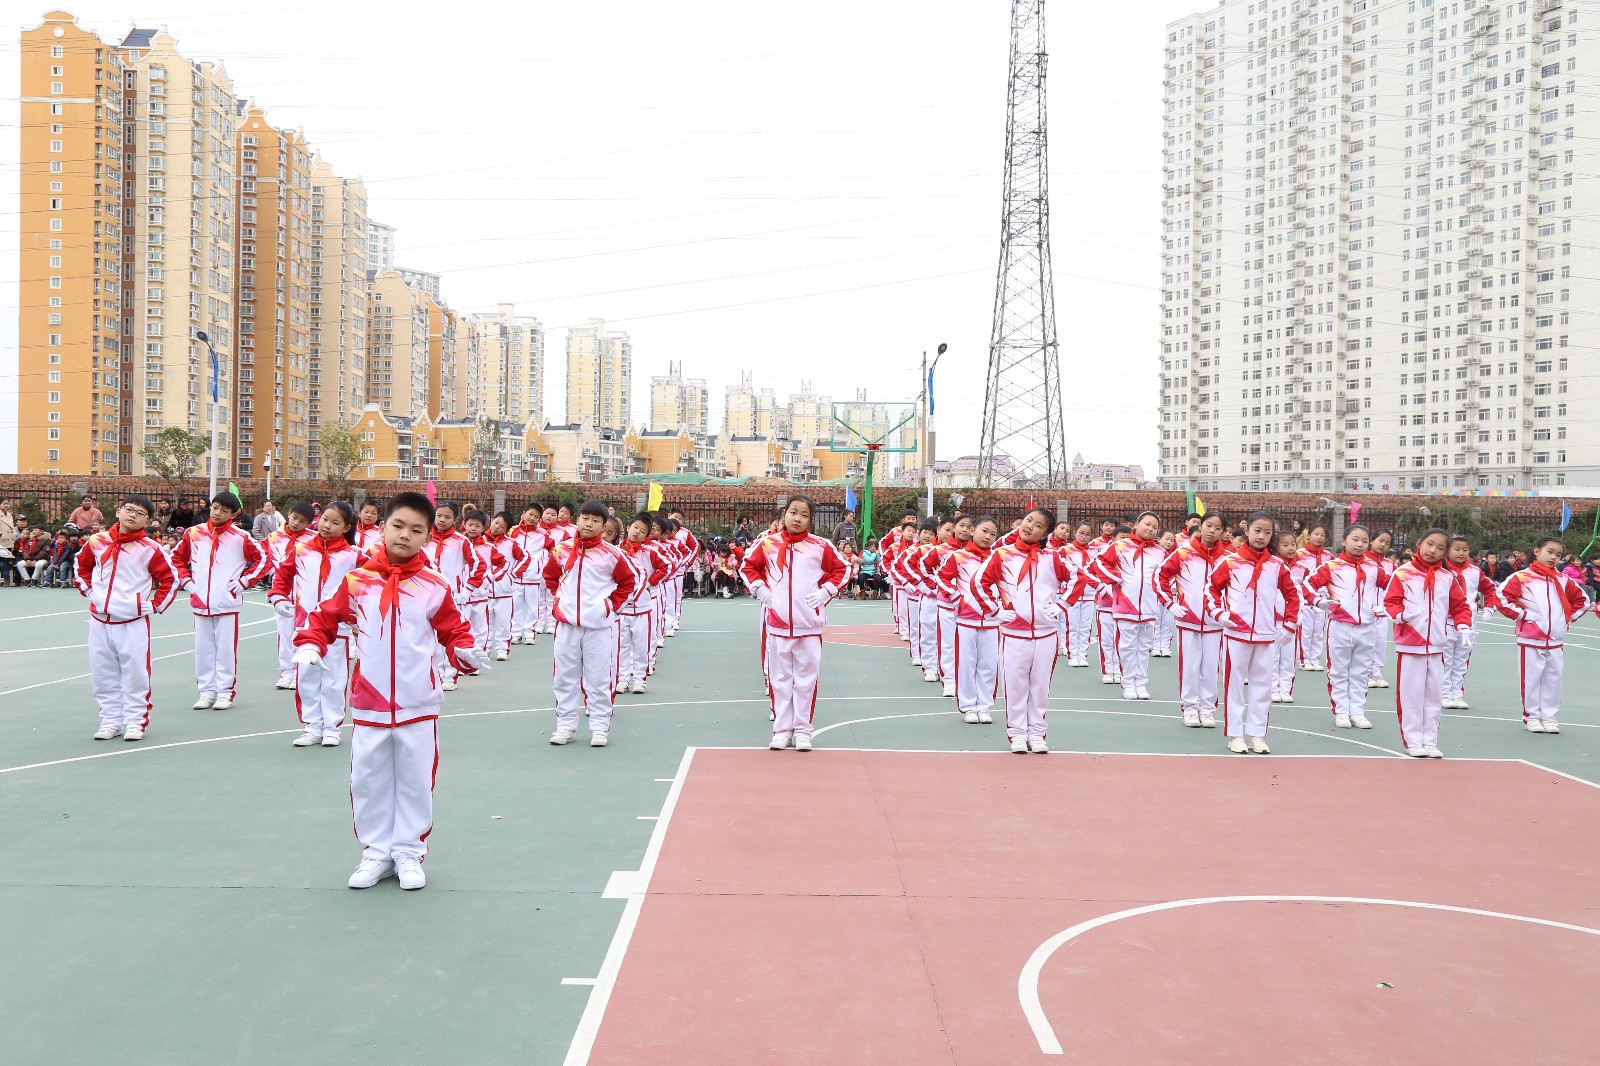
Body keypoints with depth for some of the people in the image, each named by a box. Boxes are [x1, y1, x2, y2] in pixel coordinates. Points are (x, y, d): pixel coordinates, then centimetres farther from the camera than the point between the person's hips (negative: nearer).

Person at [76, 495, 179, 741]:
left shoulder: (149, 549, -6)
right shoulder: (97, 542, 5)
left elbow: (169, 580, 2)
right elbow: (82, 566, 24)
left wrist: (154, 606, -2)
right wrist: (89, 592, 14)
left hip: (134, 622, -4)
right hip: (100, 621, 4)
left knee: (135, 673, -3)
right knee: (103, 674, 9)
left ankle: (135, 722, 7)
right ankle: (110, 721, 19)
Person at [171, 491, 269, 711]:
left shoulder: (240, 537, -1)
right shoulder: (194, 534, 7)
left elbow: (263, 560, 2)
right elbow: (177, 558, 20)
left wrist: (244, 581, -3)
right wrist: (186, 581, 8)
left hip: (227, 604, -3)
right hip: (200, 603, 3)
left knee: (226, 649, -1)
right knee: (203, 649, 8)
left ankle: (226, 693, 8)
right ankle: (206, 692, 17)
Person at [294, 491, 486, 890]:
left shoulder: (436, 587, -2)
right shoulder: (357, 581, 0)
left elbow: (453, 631, 4)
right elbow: (326, 617, 8)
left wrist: (465, 652, -16)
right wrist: (310, 645, -9)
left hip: (418, 705, -1)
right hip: (368, 703, 1)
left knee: (415, 781, 8)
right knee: (368, 781, 9)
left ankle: (408, 852, 23)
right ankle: (376, 852, 24)